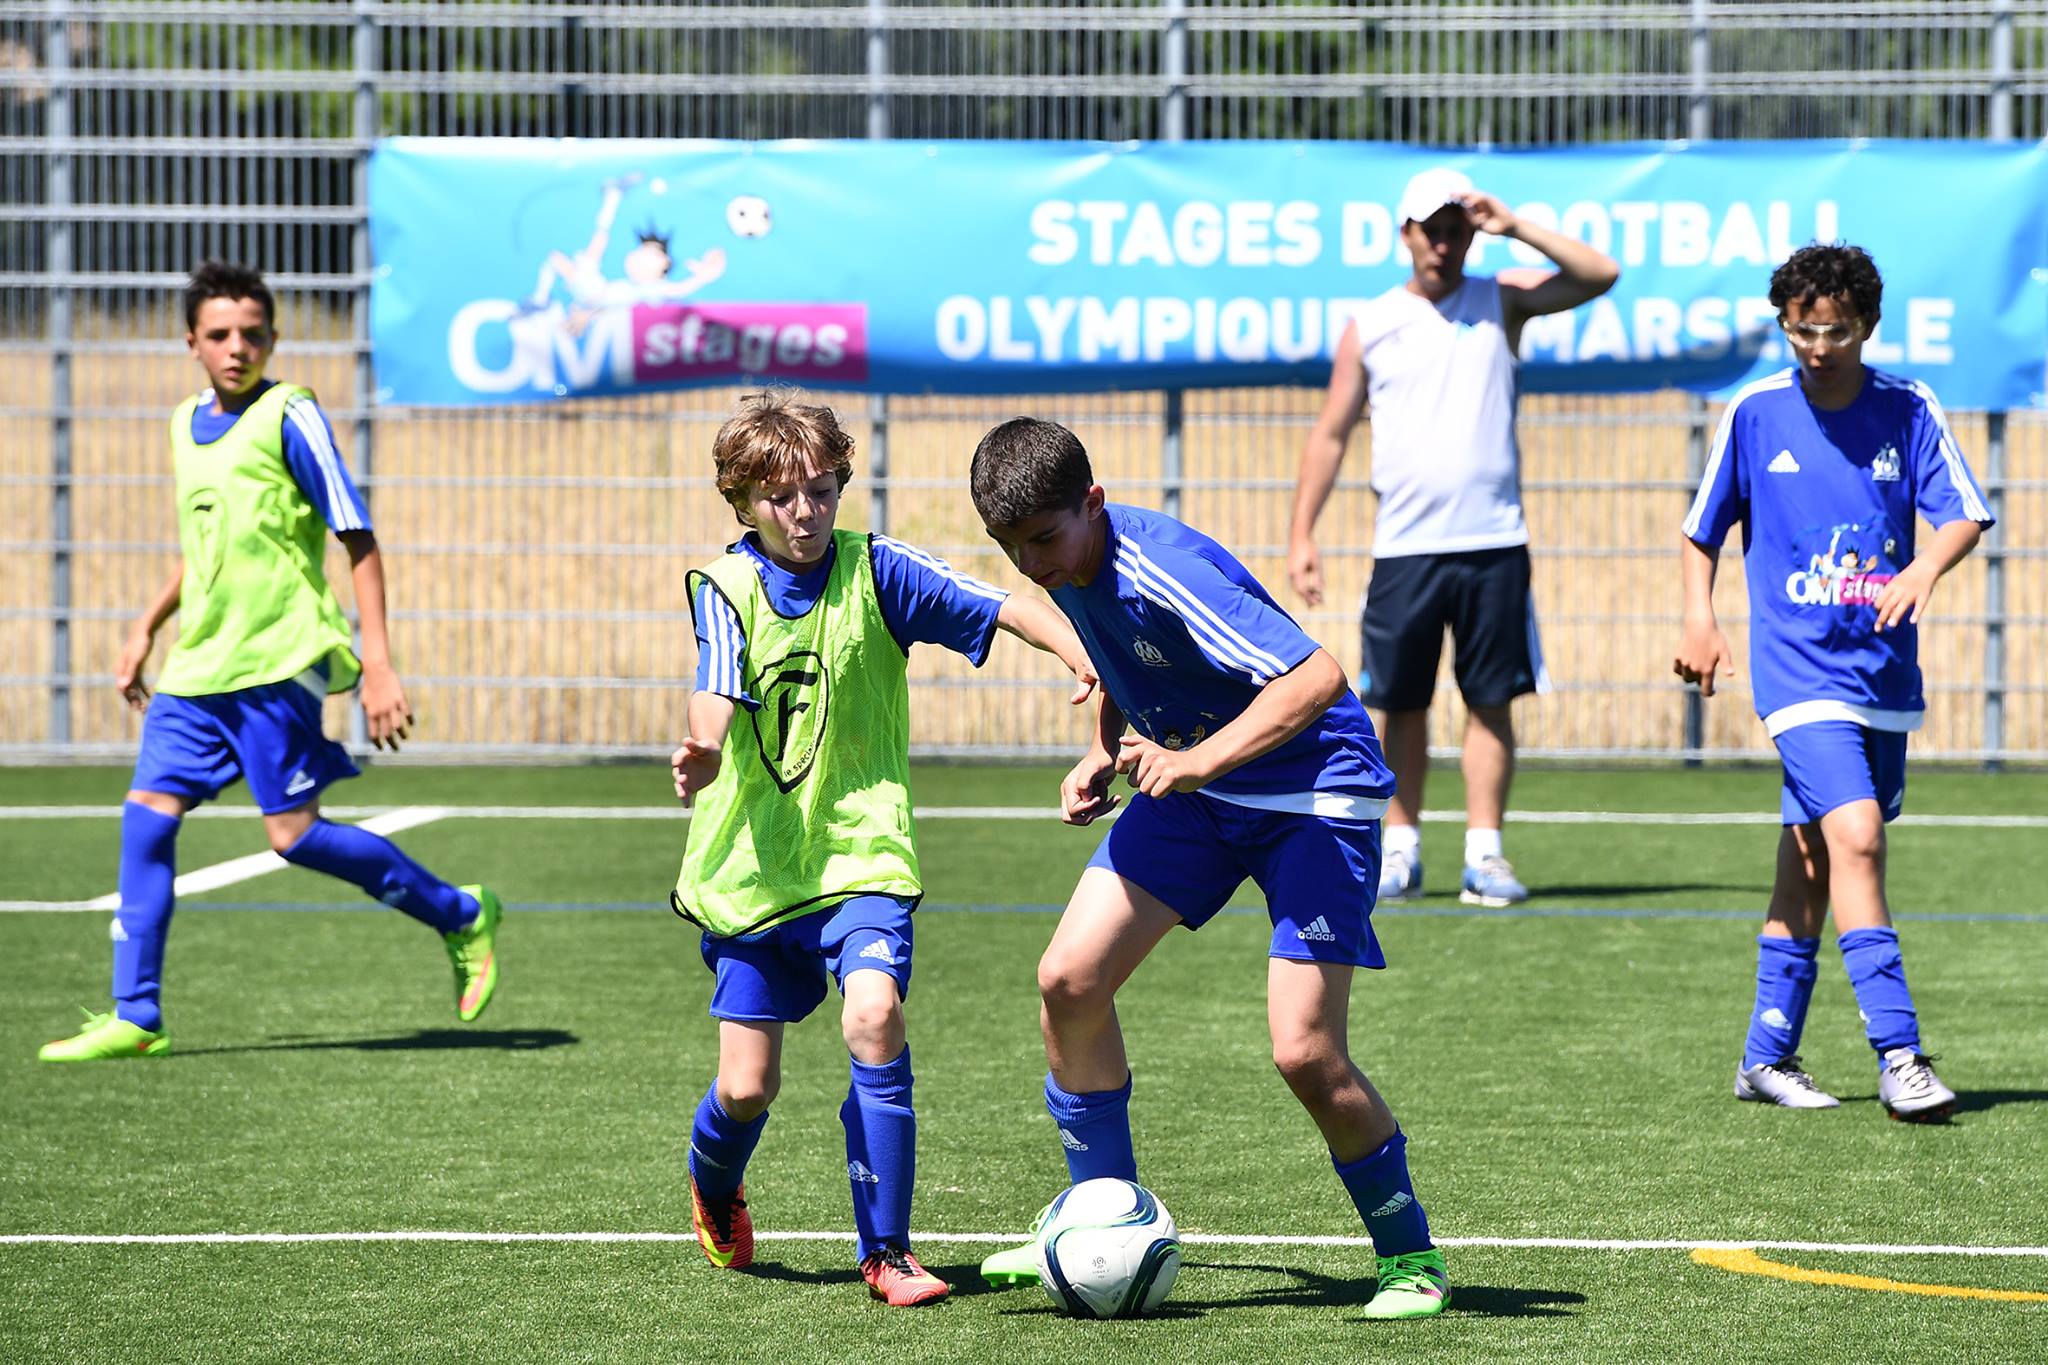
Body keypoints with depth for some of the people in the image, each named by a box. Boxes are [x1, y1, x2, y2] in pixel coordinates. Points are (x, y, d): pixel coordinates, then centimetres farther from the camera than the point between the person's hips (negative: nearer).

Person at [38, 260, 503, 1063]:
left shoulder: (290, 416, -8)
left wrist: (378, 664, -16)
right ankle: (135, 1018, 3)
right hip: (198, 665, 7)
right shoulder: (187, 422, 13)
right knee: (148, 816, -1)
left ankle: (461, 918, 9)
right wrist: (146, 630, 27)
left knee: (293, 832, -8)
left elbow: (358, 541, -10)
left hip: (276, 661, -7)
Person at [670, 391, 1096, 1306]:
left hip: (861, 852, -1)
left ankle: (885, 1252, -13)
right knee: (747, 1086, 2)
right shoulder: (726, 587, -5)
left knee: (873, 1013, -25)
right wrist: (704, 750, -46)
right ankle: (713, 1192, 40)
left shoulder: (875, 571, -4)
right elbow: (717, 687, -23)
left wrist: (1080, 654, -31)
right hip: (752, 863, 1)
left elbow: (1002, 609, -11)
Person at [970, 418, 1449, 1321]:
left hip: (1314, 794, -8)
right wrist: (1103, 753, 1)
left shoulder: (1164, 573, -31)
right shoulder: (1070, 570, -4)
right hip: (1195, 791, 8)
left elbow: (1316, 677, -38)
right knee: (1069, 979, -3)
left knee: (1305, 1051, -17)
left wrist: (1196, 762, -39)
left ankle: (1410, 1256, 4)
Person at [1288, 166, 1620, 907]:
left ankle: (1484, 855, 2)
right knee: (1402, 707, 4)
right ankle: (1400, 850, 13)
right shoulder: (1369, 326, 8)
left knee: (1491, 701, -1)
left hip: (1492, 544, 0)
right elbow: (1329, 434, 11)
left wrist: (1516, 228, -8)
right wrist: (1302, 534, 4)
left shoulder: (1500, 303, 7)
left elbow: (1600, 275, -2)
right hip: (1404, 548, 0)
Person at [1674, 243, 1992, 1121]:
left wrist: (1925, 566, -26)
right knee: (1855, 838, -19)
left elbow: (1964, 513, -6)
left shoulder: (1908, 410, 1)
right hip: (1799, 674, -3)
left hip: (1885, 672, 3)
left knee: (1812, 863, 11)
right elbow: (1703, 529, 10)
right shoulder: (1755, 413, -1)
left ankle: (1768, 1055, 23)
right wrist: (1700, 617, -5)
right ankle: (1899, 1056, -21)